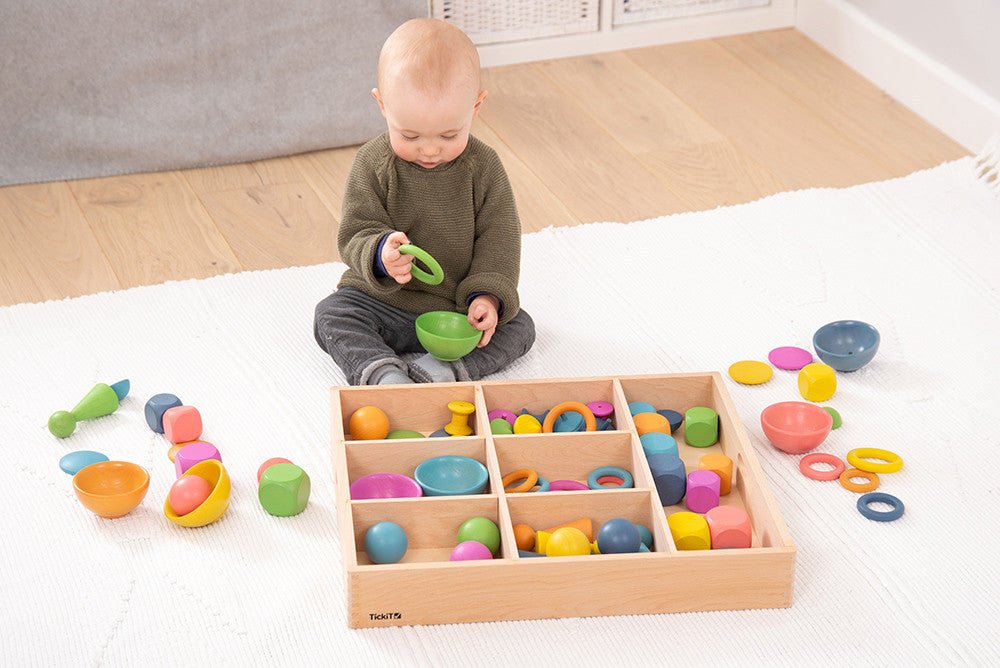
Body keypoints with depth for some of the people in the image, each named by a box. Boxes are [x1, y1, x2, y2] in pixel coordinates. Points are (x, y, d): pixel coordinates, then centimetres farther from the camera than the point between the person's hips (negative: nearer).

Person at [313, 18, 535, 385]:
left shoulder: (482, 166, -11)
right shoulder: (372, 164, -14)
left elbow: (498, 237, -8)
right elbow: (356, 234, -14)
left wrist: (488, 296, -23)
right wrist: (381, 255, -38)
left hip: (459, 308, 1)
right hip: (382, 298, 0)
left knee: (520, 327, -17)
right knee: (330, 315, -21)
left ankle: (446, 368, -30)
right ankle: (380, 371, -36)